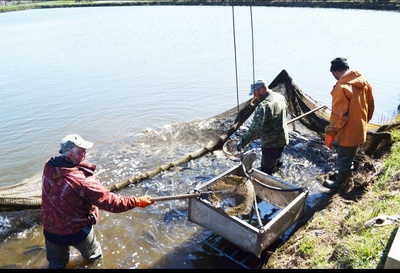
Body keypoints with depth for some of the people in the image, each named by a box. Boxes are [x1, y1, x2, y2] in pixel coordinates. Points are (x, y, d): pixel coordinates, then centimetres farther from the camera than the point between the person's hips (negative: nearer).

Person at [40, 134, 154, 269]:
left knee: (56, 263, 30)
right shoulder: (82, 180, -32)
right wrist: (138, 201, -21)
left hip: (51, 229, 5)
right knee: (94, 257, 29)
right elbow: (110, 202, -29)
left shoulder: (49, 167, -14)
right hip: (78, 230, -4)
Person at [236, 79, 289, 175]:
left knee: (266, 171, 3)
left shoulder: (264, 105, -28)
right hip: (283, 139, 9)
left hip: (270, 143, -9)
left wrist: (242, 142, -29)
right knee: (276, 163, 30)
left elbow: (256, 129, -34)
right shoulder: (280, 96, 2)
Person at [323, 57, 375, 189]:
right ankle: (346, 173, 48)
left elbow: (338, 115, -25)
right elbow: (371, 106, 11)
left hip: (347, 132, -8)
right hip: (359, 130, 8)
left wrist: (330, 133, -15)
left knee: (343, 159, 11)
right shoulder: (364, 82, 0)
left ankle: (341, 183, 29)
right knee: (348, 156, 28)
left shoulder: (342, 87, -26)